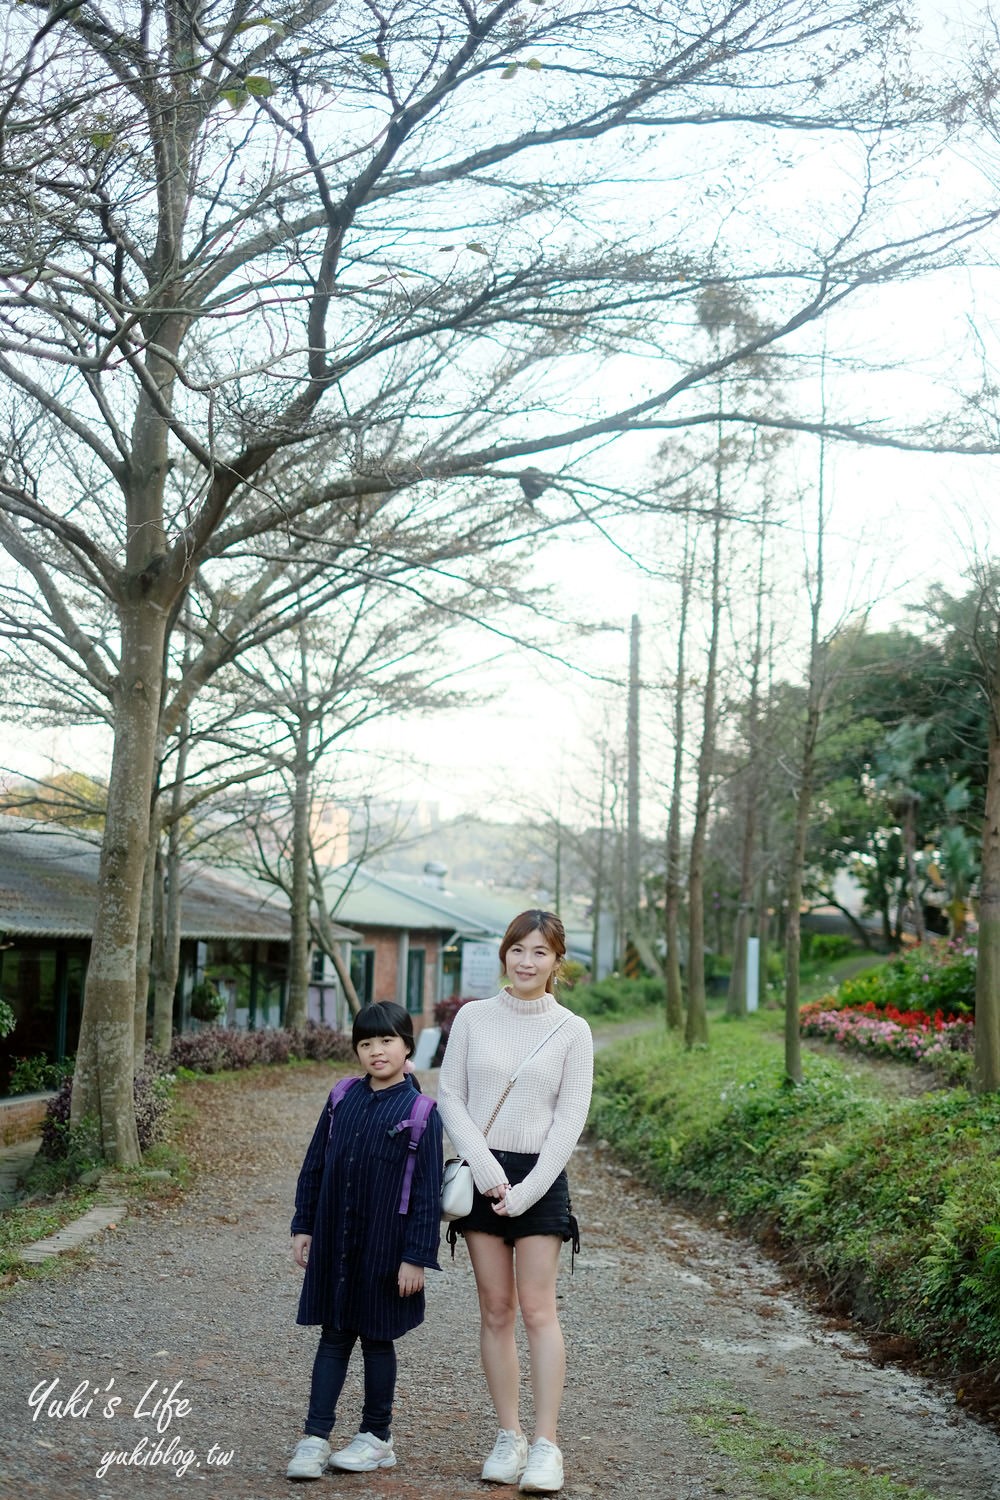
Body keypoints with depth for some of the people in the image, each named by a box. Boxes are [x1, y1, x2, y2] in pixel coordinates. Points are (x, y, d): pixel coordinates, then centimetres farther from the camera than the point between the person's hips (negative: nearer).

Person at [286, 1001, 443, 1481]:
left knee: (377, 1338, 10)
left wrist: (417, 1257, -11)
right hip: (334, 1243, 3)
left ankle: (376, 1438, 24)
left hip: (384, 1249, -3)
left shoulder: (420, 1112, -9)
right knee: (334, 1338, 9)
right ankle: (315, 1438, 12)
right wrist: (303, 1227, 8)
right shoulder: (343, 1099, 3)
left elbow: (427, 1192, -9)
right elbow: (313, 1167, 9)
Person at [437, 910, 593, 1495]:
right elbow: (450, 1098, 2)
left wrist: (527, 1189, -10)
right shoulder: (473, 1017, 2)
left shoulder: (572, 1030, -1)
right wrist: (487, 1171, -9)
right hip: (481, 1174, 2)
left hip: (540, 1176, -2)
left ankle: (546, 1444, 0)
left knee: (538, 1309, -5)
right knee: (496, 1310, 6)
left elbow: (570, 1118, -3)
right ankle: (510, 1436, 14)